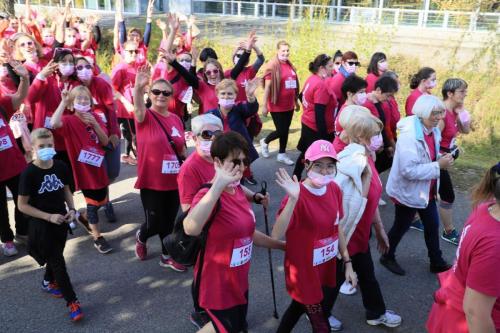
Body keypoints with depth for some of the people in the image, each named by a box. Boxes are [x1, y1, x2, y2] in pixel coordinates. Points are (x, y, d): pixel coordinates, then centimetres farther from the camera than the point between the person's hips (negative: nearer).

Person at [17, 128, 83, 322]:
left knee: (56, 256, 22)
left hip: (61, 221, 5)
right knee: (58, 262, 0)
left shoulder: (61, 167, -7)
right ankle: (72, 301, 10)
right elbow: (22, 205, -15)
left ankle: (48, 282, 50)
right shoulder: (29, 173, -20)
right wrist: (49, 216, -19)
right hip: (41, 225, -5)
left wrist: (71, 209, -6)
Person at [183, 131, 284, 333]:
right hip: (217, 281, -8)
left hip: (238, 278, 8)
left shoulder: (238, 190, 0)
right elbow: (191, 229, -49)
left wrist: (283, 246, 16)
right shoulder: (209, 195, -26)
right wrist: (218, 185, -52)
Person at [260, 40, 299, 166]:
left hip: (289, 105, 6)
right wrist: (264, 105, -15)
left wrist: (296, 101, 17)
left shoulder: (290, 65, 7)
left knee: (285, 130, 12)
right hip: (277, 105, -6)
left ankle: (282, 154, 25)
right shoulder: (272, 65, -12)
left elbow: (294, 86, 14)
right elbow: (267, 87, -14)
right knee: (281, 131, -1)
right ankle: (265, 142, 27)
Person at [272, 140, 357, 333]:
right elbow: (276, 236, -39)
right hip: (304, 274, -7)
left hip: (327, 269, 7)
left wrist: (348, 262, 9)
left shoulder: (335, 190, -5)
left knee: (299, 306, 29)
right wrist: (293, 199, -49)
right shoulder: (298, 196, -27)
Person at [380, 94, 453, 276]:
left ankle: (437, 262, 37)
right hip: (408, 191, -8)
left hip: (427, 190, 8)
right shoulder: (409, 136, -29)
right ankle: (387, 257, 35)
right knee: (401, 227, 12)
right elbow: (409, 170, -34)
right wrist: (438, 165, -29)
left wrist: (441, 158, -7)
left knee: (433, 225, 18)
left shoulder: (433, 131, 0)